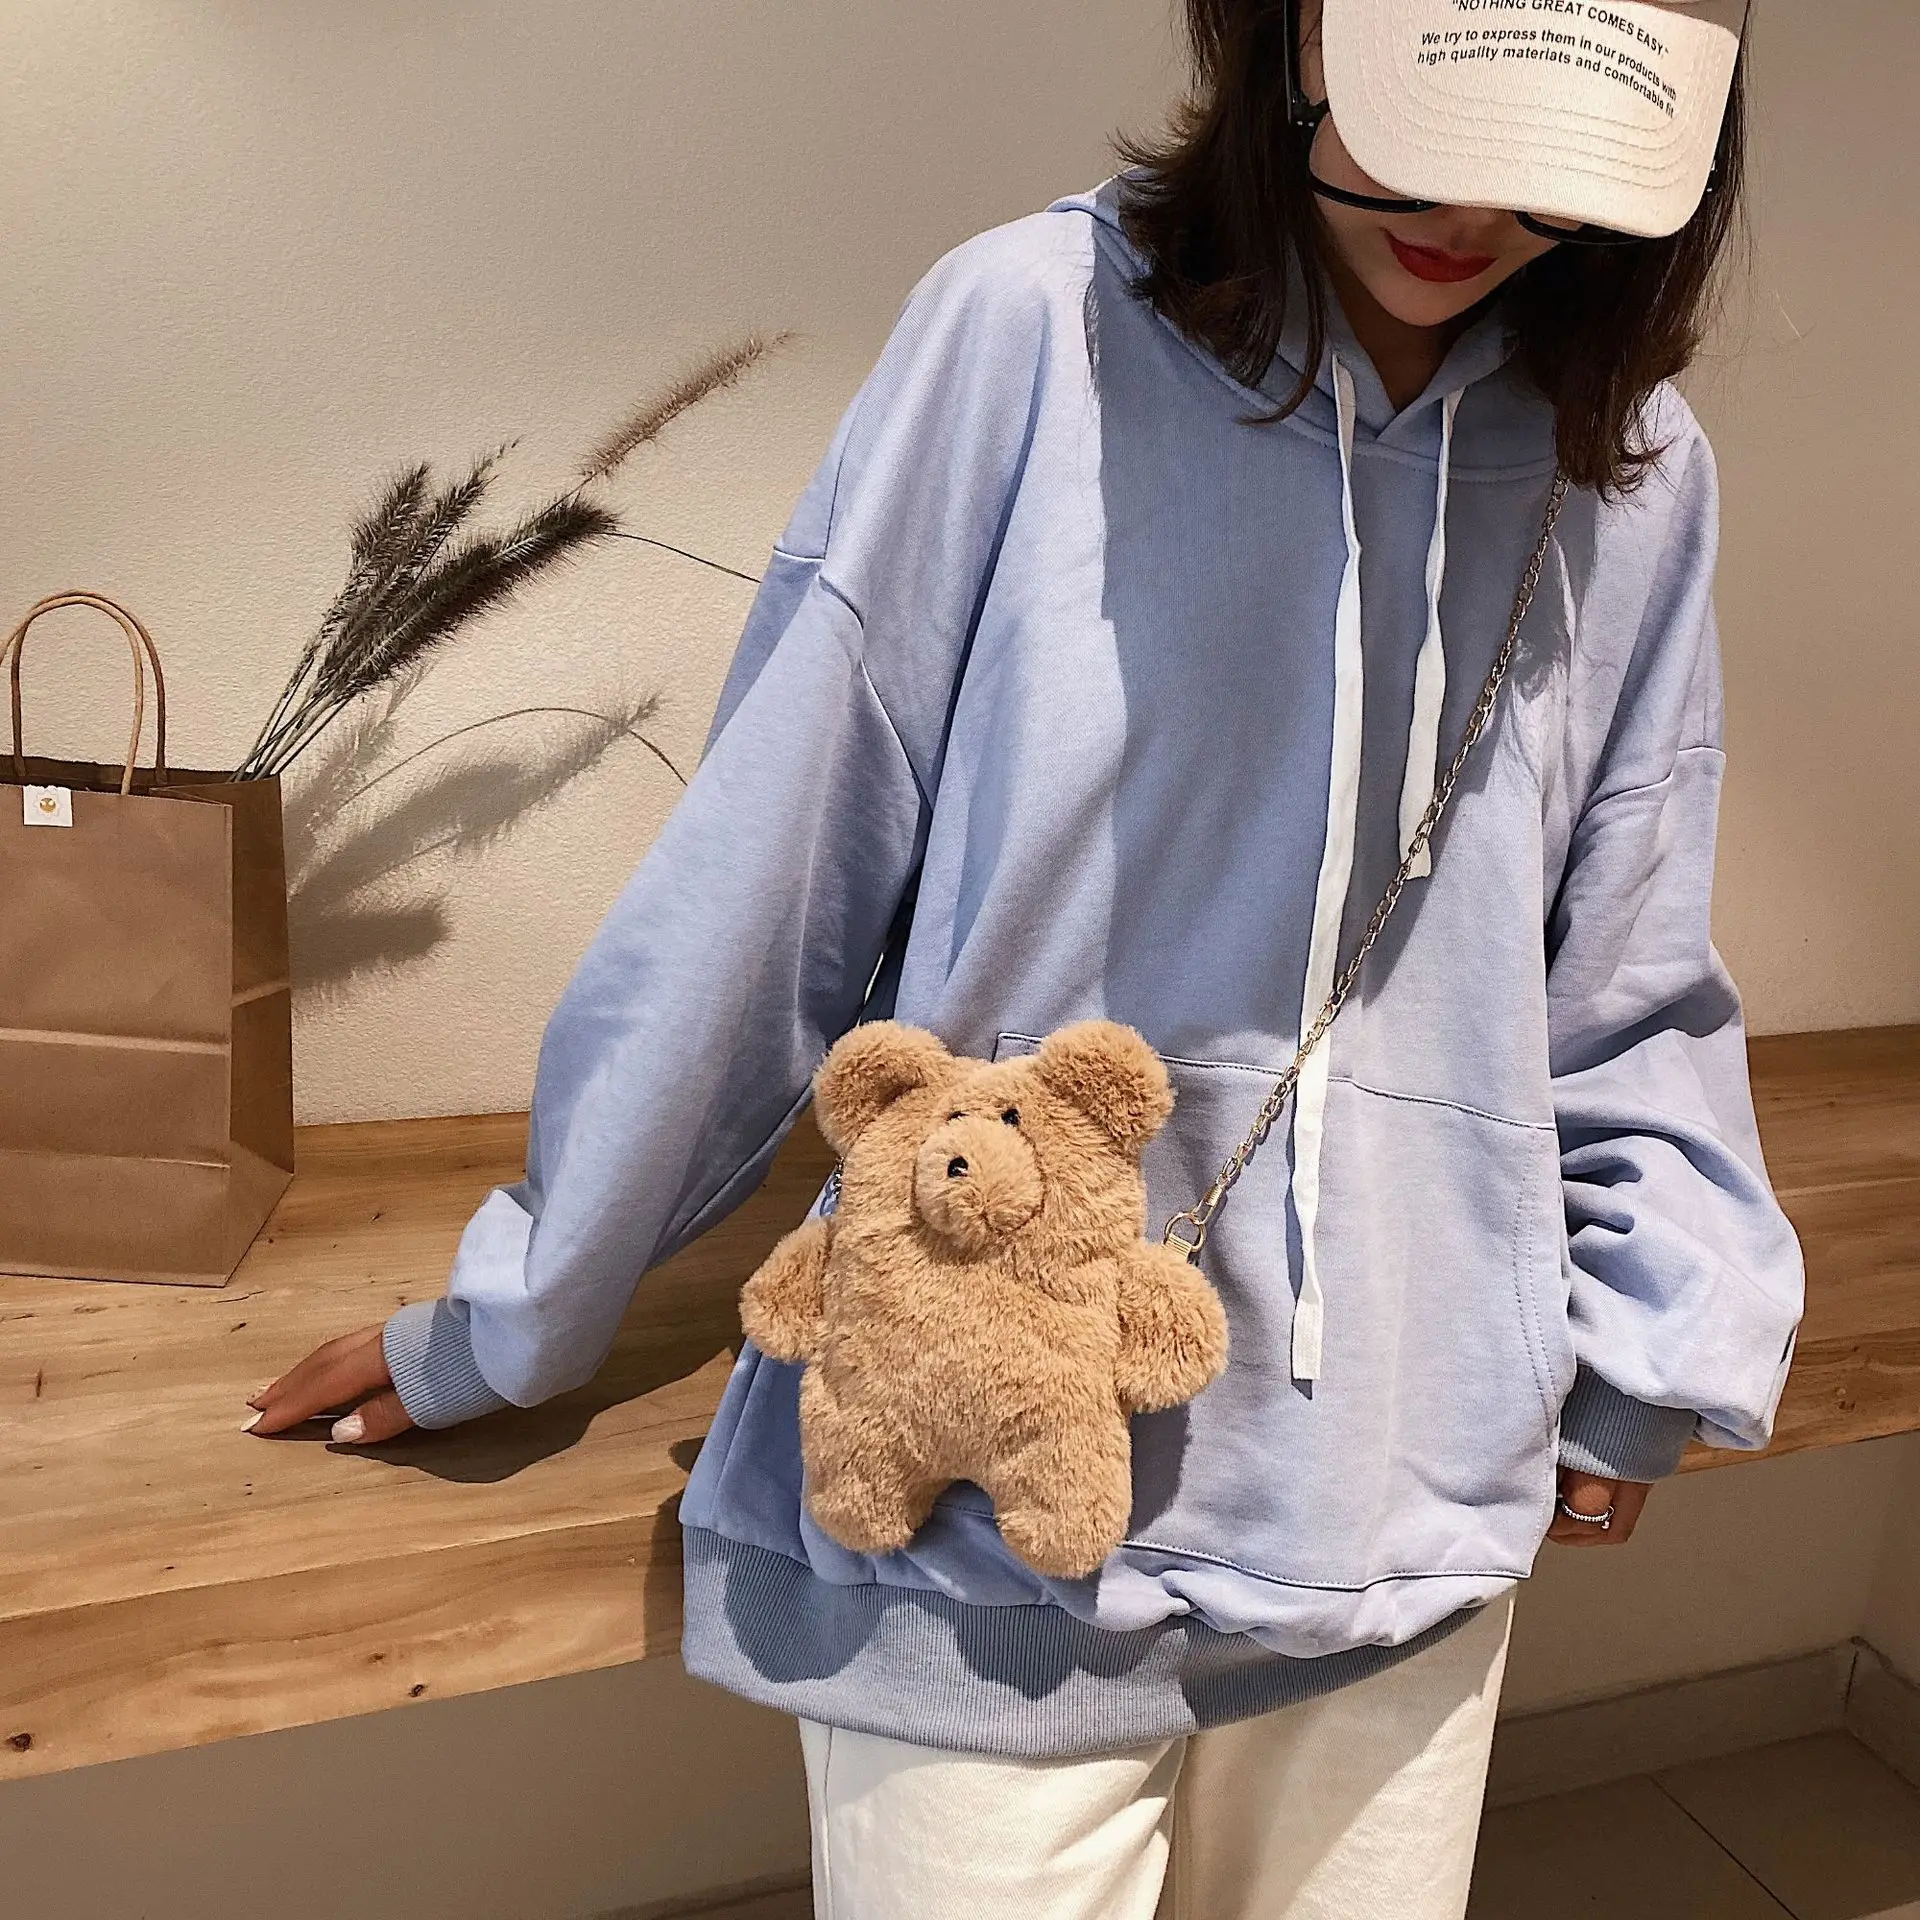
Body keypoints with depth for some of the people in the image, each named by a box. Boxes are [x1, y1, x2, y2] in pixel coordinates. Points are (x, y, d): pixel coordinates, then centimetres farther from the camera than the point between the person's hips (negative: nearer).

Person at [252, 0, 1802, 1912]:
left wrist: (1647, 1357, 2)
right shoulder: (1031, 332, -10)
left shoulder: (1629, 472, 2)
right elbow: (755, 898, -8)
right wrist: (502, 1323, 0)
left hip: (1403, 1531, 4)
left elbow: (1627, 995, 11)